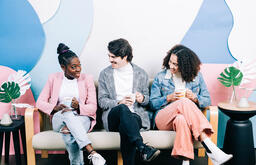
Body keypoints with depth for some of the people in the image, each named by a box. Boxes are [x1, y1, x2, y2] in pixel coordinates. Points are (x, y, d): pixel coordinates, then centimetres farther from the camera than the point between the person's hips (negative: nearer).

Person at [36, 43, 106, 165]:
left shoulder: (87, 79, 5)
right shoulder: (54, 78, 8)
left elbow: (93, 107, 1)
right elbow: (40, 102, 6)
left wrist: (78, 107, -22)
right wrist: (56, 107, -15)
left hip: (82, 119, -1)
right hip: (59, 119, 1)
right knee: (68, 114, -38)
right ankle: (92, 153, -48)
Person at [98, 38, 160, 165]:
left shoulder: (140, 73, 15)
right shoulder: (105, 74, 14)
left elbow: (147, 99, 19)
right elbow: (101, 101, 7)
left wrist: (142, 99, -7)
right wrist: (119, 103, -12)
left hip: (136, 114, 0)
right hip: (112, 116, 0)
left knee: (124, 128, -37)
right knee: (123, 109, -37)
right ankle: (142, 148, -49)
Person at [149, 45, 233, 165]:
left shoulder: (196, 76, 12)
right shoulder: (160, 77, 10)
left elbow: (207, 101, 12)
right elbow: (152, 103, 8)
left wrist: (195, 98, -11)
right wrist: (169, 98, -10)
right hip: (164, 119, 0)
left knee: (181, 119, -40)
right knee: (184, 102, -35)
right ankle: (210, 148, -43)